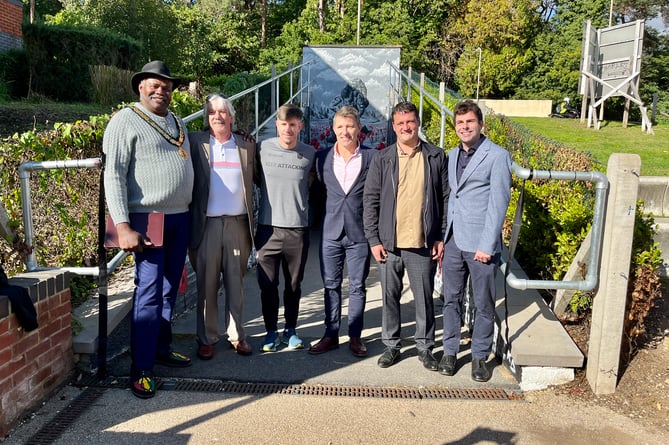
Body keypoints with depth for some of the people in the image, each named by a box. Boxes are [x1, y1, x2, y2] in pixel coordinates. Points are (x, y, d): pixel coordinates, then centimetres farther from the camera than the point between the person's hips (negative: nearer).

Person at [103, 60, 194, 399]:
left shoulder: (177, 123, 16)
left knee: (169, 290, 13)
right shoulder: (125, 121, -6)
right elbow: (113, 175, -13)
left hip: (179, 218, 7)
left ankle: (162, 348, 28)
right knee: (149, 292, -6)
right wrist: (123, 227, -20)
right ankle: (141, 370, 3)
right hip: (148, 219, -7)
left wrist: (188, 212, 15)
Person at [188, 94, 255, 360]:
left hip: (237, 224, 2)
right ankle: (206, 338, 17)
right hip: (206, 225, -1)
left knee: (236, 284, 9)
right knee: (206, 285, 5)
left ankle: (237, 336, 21)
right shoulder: (196, 143, 3)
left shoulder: (247, 147, 8)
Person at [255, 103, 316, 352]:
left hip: (298, 229, 0)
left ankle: (290, 330, 26)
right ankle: (271, 332, 21)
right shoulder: (262, 148, -1)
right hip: (268, 227, 0)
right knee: (267, 284, 5)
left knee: (294, 284, 11)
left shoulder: (310, 154, 1)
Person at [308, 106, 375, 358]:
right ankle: (331, 335, 21)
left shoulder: (371, 157, -4)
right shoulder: (323, 158, 3)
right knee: (331, 286, 9)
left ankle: (355, 336, 20)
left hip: (360, 233, -2)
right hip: (331, 232, 2)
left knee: (357, 287, 7)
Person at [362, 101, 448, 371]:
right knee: (390, 297, 10)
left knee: (424, 297, 8)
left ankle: (425, 347, 25)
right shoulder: (382, 159, 3)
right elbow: (370, 201, 3)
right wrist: (373, 239, -3)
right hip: (389, 243, 1)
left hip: (424, 243, -1)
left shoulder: (436, 157, 3)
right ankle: (391, 345, 26)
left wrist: (442, 237, 0)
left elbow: (445, 199, 5)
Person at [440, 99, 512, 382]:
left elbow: (498, 203, -11)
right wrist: (443, 237, 9)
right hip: (453, 241, 5)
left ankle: (479, 356, 21)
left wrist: (486, 245, -15)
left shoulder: (497, 156, -6)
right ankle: (450, 351, 24)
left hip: (481, 244, -5)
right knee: (451, 300, 11)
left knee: (484, 304, 6)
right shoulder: (453, 155, 13)